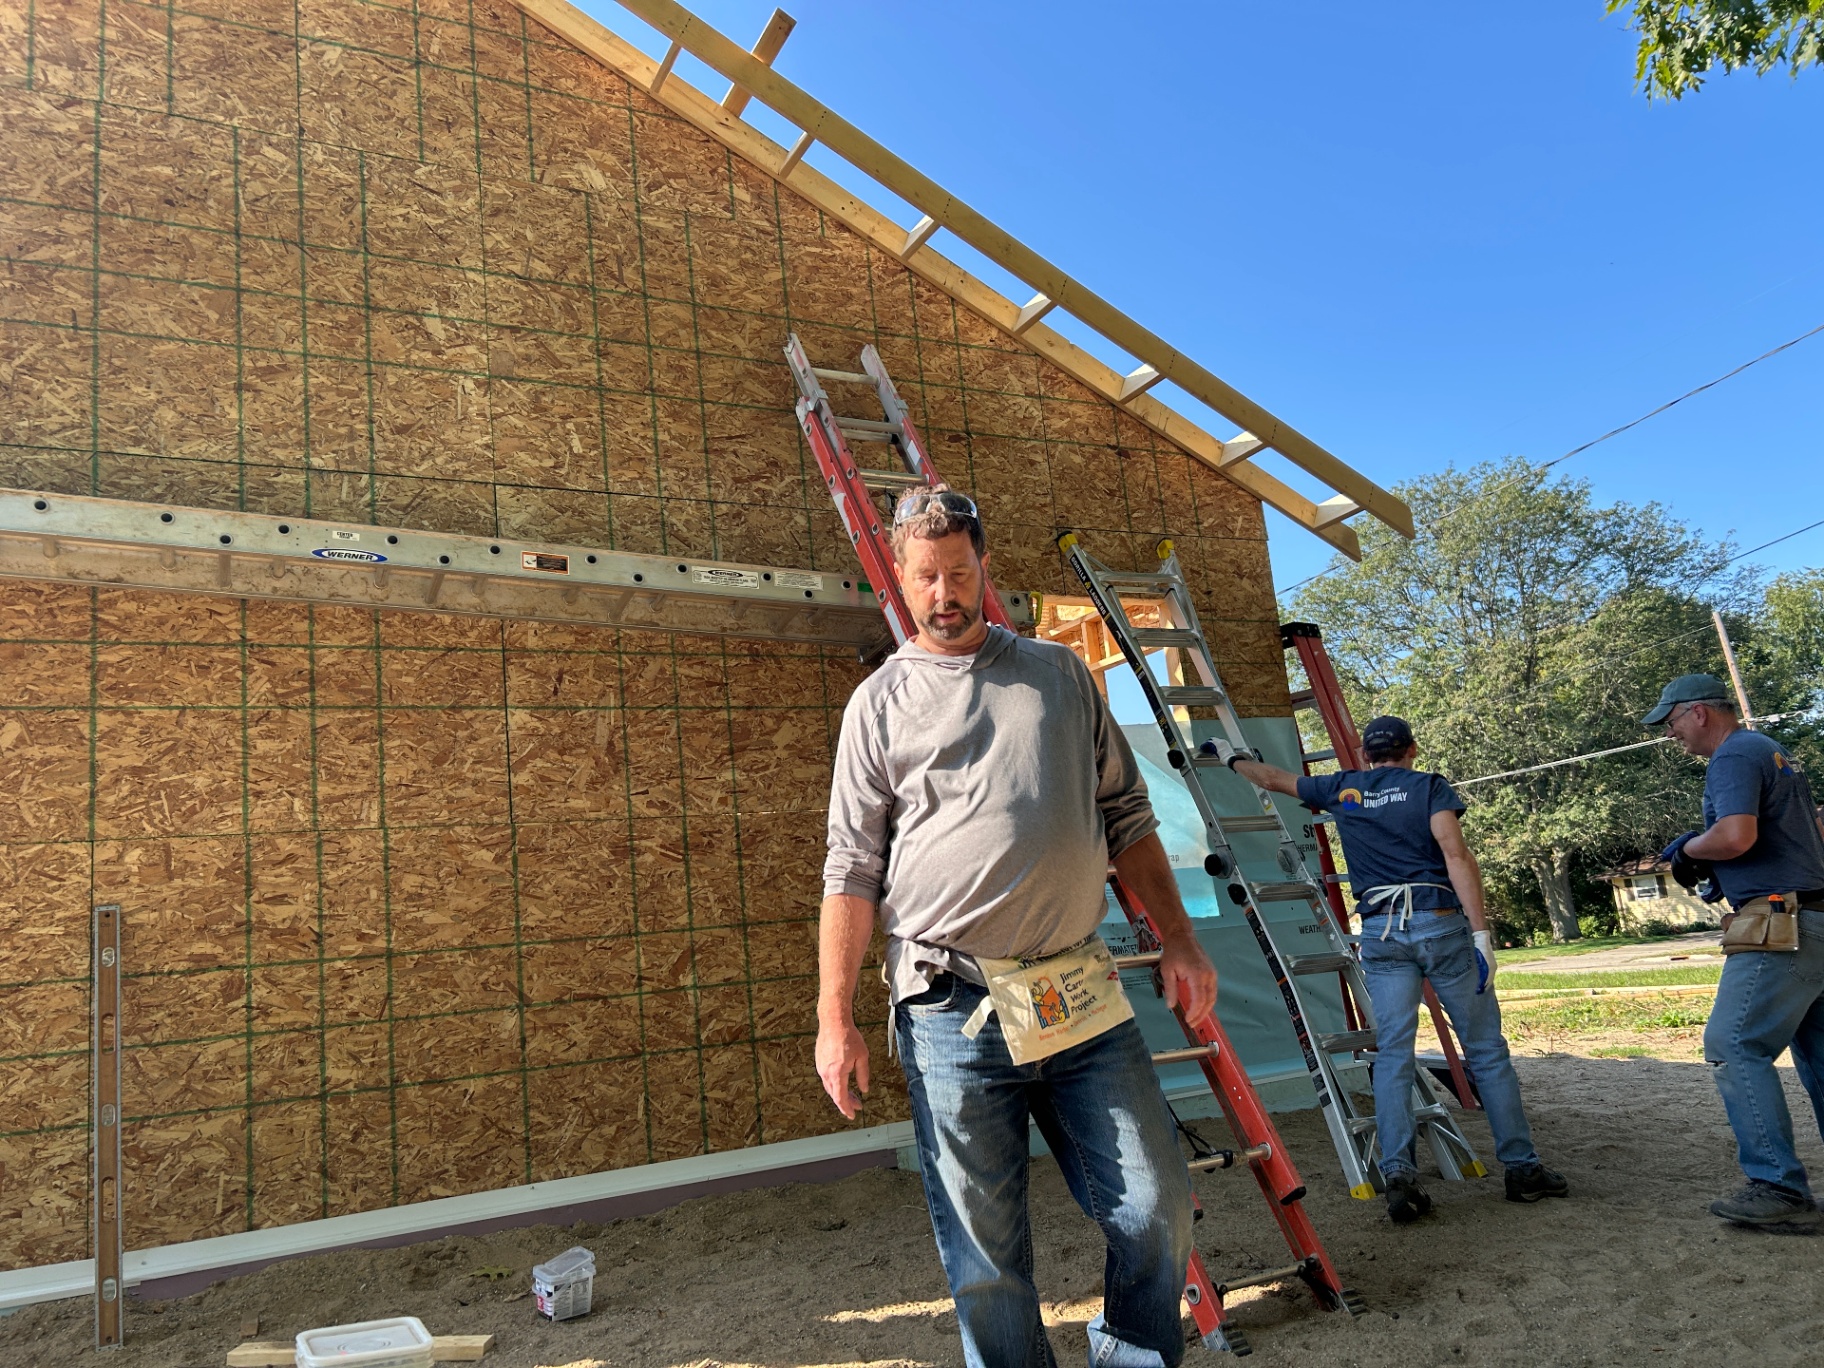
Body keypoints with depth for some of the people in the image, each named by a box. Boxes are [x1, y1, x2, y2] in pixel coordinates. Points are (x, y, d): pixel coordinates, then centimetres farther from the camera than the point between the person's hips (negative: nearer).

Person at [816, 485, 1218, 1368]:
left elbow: (1126, 818, 16)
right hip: (953, 1013, -2)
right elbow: (851, 868, 2)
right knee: (985, 1260, 5)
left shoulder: (1060, 674, 13)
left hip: (1083, 998, 3)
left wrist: (1179, 942, 10)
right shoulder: (880, 702, 4)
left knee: (1157, 1213, 6)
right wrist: (834, 1020, -3)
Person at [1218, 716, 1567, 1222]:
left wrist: (1234, 758, 47)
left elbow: (1272, 778, 28)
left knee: (1392, 1055, 0)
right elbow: (1456, 855, -8)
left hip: (1382, 930, 2)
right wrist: (1481, 933, -10)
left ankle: (1398, 1174, -10)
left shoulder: (1343, 790, 14)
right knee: (1486, 1048, 7)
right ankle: (1523, 1168, 12)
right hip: (1440, 922, -1)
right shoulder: (1429, 786, 7)